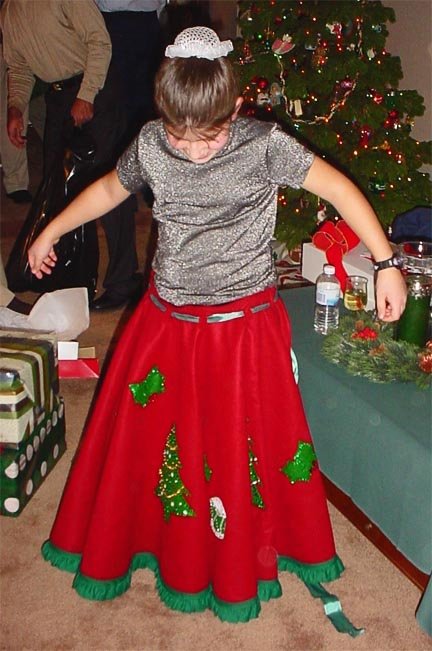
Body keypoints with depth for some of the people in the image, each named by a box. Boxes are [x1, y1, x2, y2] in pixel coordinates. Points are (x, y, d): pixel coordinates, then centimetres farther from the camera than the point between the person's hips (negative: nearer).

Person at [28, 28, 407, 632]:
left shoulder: (264, 145, -16)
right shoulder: (150, 144, -6)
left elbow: (336, 186, -13)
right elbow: (109, 189, 12)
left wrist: (386, 264, -17)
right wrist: (51, 231, 21)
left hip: (244, 326, -3)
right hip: (168, 320, 4)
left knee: (240, 445, 11)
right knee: (145, 432, 15)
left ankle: (239, 563, 37)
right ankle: (138, 537, 43)